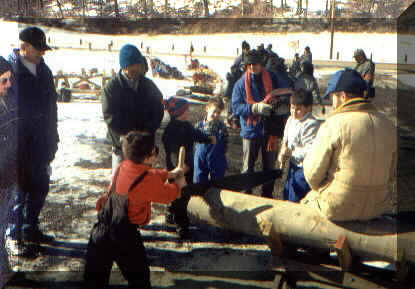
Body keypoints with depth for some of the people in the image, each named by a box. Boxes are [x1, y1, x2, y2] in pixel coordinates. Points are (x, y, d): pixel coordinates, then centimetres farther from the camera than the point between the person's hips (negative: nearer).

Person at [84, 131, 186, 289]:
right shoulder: (149, 180, -18)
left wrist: (170, 173, 27)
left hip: (101, 231, 7)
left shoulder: (122, 166, 2)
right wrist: (178, 184, 20)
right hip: (125, 236, -6)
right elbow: (167, 195, 0)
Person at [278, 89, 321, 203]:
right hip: (293, 165, 9)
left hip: (304, 168, -9)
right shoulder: (291, 119, 6)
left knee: (296, 200, 0)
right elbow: (285, 139, 17)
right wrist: (283, 152, -1)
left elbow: (311, 150, -26)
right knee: (287, 195, 23)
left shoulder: (311, 124, -23)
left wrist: (291, 152, -19)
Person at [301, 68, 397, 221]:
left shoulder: (333, 124, -17)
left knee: (306, 201, 22)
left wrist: (323, 190, 7)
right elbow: (391, 173, 9)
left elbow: (312, 173, -13)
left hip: (337, 210, -5)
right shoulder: (388, 125, 0)